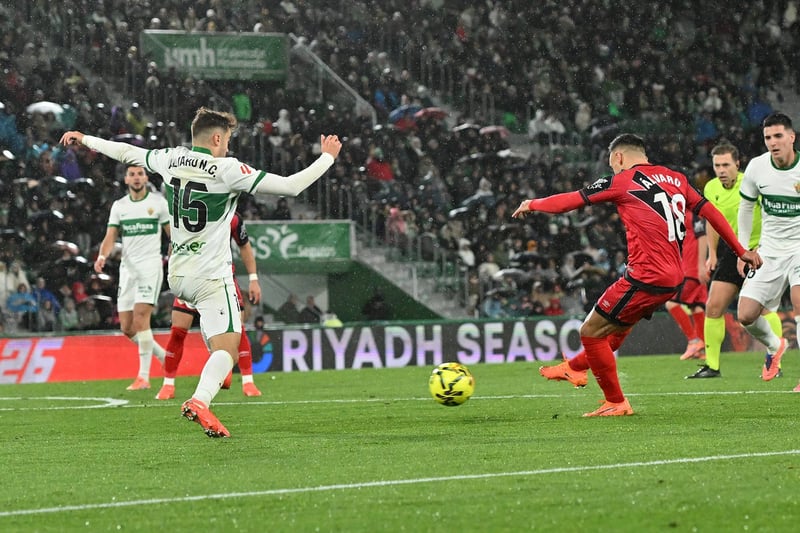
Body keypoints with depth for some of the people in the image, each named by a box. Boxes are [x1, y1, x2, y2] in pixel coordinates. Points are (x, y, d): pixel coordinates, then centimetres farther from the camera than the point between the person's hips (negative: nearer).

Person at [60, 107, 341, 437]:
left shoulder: (171, 159, 4)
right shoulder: (226, 170, -13)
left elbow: (126, 152, 22)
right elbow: (290, 186, -15)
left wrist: (84, 139, 39)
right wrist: (327, 157, -2)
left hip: (177, 276, 7)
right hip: (211, 277, -7)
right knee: (227, 350, -14)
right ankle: (200, 401, -35)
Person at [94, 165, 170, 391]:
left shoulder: (158, 202, 2)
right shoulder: (119, 206, 11)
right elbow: (110, 237, 2)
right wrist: (102, 256, -17)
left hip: (151, 265, -5)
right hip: (127, 268, 5)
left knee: (140, 317, -20)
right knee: (127, 328, 1)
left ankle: (143, 376, -18)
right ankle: (165, 356, 23)